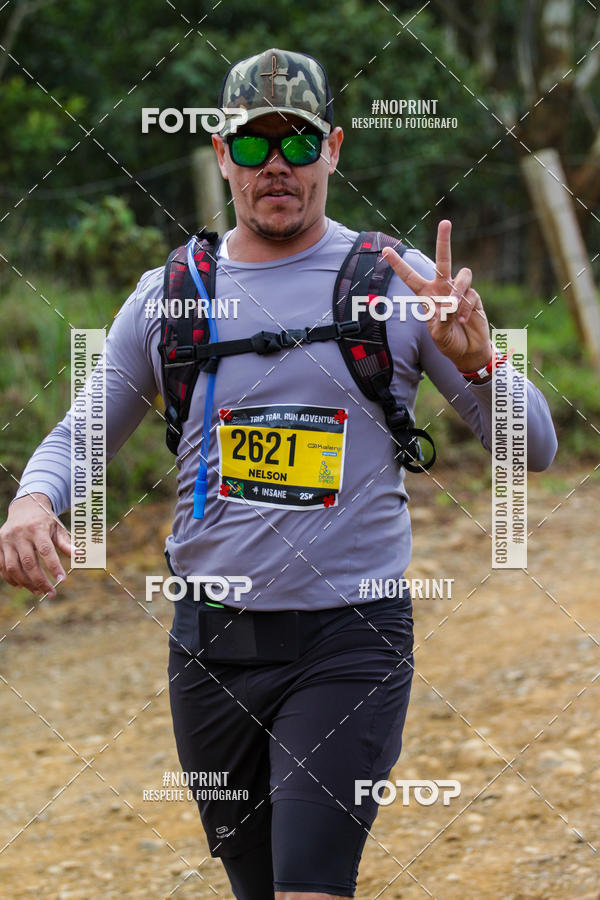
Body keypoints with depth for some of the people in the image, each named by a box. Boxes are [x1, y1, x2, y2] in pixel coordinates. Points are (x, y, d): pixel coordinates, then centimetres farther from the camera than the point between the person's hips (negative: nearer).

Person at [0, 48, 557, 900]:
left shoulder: (403, 284, 0)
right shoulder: (170, 294, 7)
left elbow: (534, 447, 1)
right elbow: (81, 435, 13)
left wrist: (478, 363, -21)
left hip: (350, 640, -3)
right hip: (212, 645, 3)